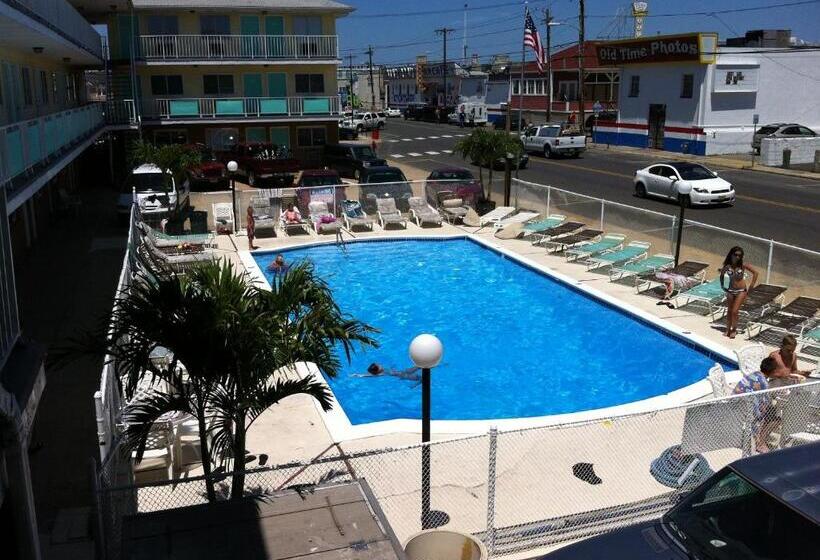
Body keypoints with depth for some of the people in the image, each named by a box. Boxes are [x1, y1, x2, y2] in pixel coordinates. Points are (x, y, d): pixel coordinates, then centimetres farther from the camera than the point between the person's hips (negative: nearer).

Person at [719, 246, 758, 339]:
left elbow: (755, 273, -6)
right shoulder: (727, 266, -7)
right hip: (730, 291, 3)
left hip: (741, 291, -3)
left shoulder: (743, 266, -13)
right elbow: (722, 274, 13)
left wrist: (751, 285, -7)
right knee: (729, 311, 10)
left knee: (734, 311, -7)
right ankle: (728, 329, 22)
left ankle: (734, 329, 10)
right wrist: (722, 285, 11)